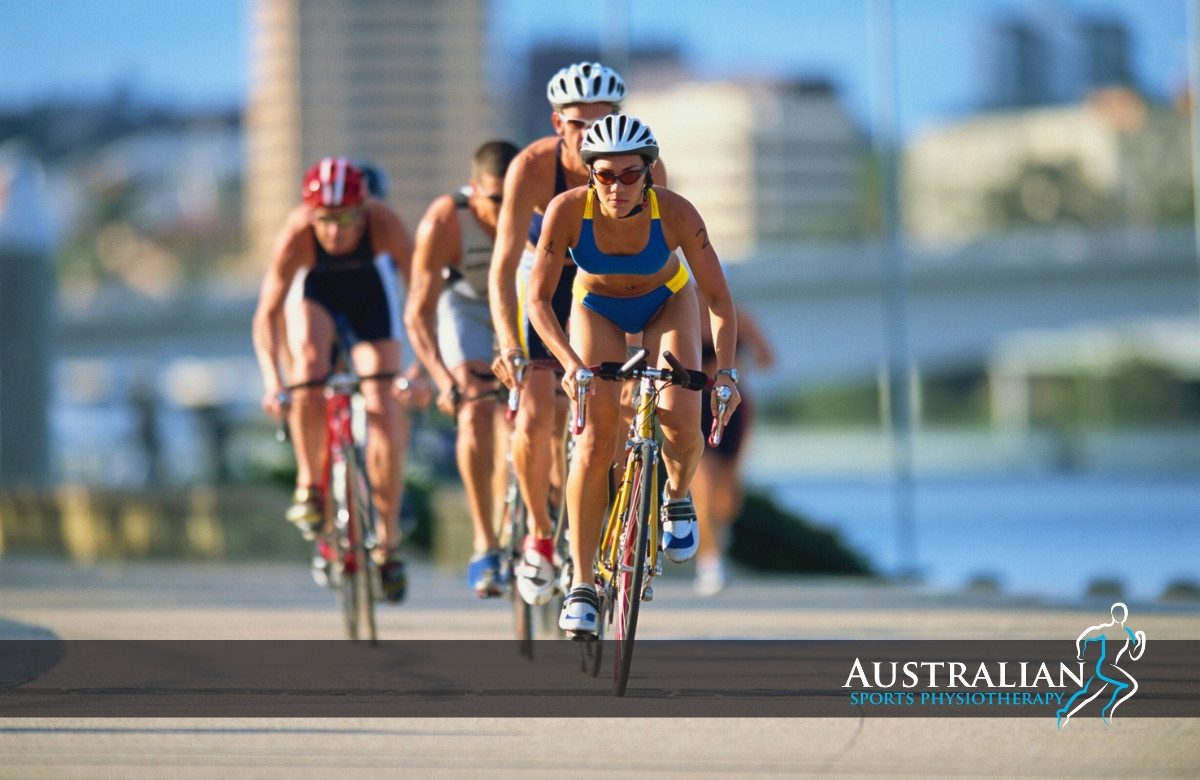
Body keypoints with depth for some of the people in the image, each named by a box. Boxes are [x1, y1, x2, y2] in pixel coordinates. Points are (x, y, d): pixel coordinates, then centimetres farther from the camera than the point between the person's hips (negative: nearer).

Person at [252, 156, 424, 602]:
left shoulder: (383, 224, -37)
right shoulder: (297, 235, -37)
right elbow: (268, 312, -36)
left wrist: (422, 365, -47)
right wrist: (271, 380, -49)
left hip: (370, 291, 0)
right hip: (313, 291, 0)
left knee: (385, 413, -9)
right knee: (308, 368, -31)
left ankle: (388, 540, 5)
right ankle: (309, 486, -10)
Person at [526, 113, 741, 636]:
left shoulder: (675, 214, -32)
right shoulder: (568, 210, -32)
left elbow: (718, 297, -25)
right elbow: (539, 300, -27)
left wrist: (725, 368, -36)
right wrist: (569, 362, -41)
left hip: (666, 303, 0)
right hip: (597, 307, 0)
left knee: (680, 421, -21)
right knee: (596, 440, -14)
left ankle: (678, 496, 15)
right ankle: (581, 584, -7)